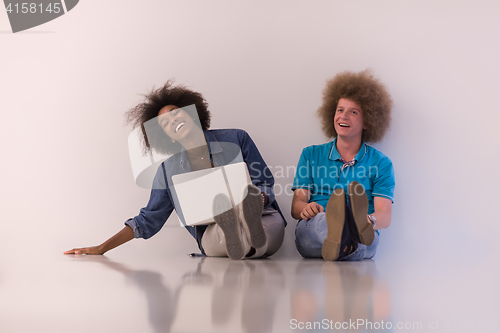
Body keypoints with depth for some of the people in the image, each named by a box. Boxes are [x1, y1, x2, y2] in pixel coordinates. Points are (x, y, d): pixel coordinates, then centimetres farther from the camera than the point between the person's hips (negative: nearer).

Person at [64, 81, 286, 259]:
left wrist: (255, 199, -17)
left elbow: (266, 184, 10)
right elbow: (148, 220, 19)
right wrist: (101, 248, 13)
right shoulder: (168, 171, 13)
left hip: (263, 220, -1)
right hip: (214, 232, 1)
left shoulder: (236, 140, 9)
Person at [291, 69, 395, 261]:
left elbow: (385, 215, 3)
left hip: (362, 247, 1)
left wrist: (369, 221, -24)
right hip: (312, 233, 0)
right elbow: (296, 206, 11)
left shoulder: (380, 163, 16)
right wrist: (306, 208, -17)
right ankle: (342, 239, -72)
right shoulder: (311, 155, 22)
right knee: (316, 219, -38)